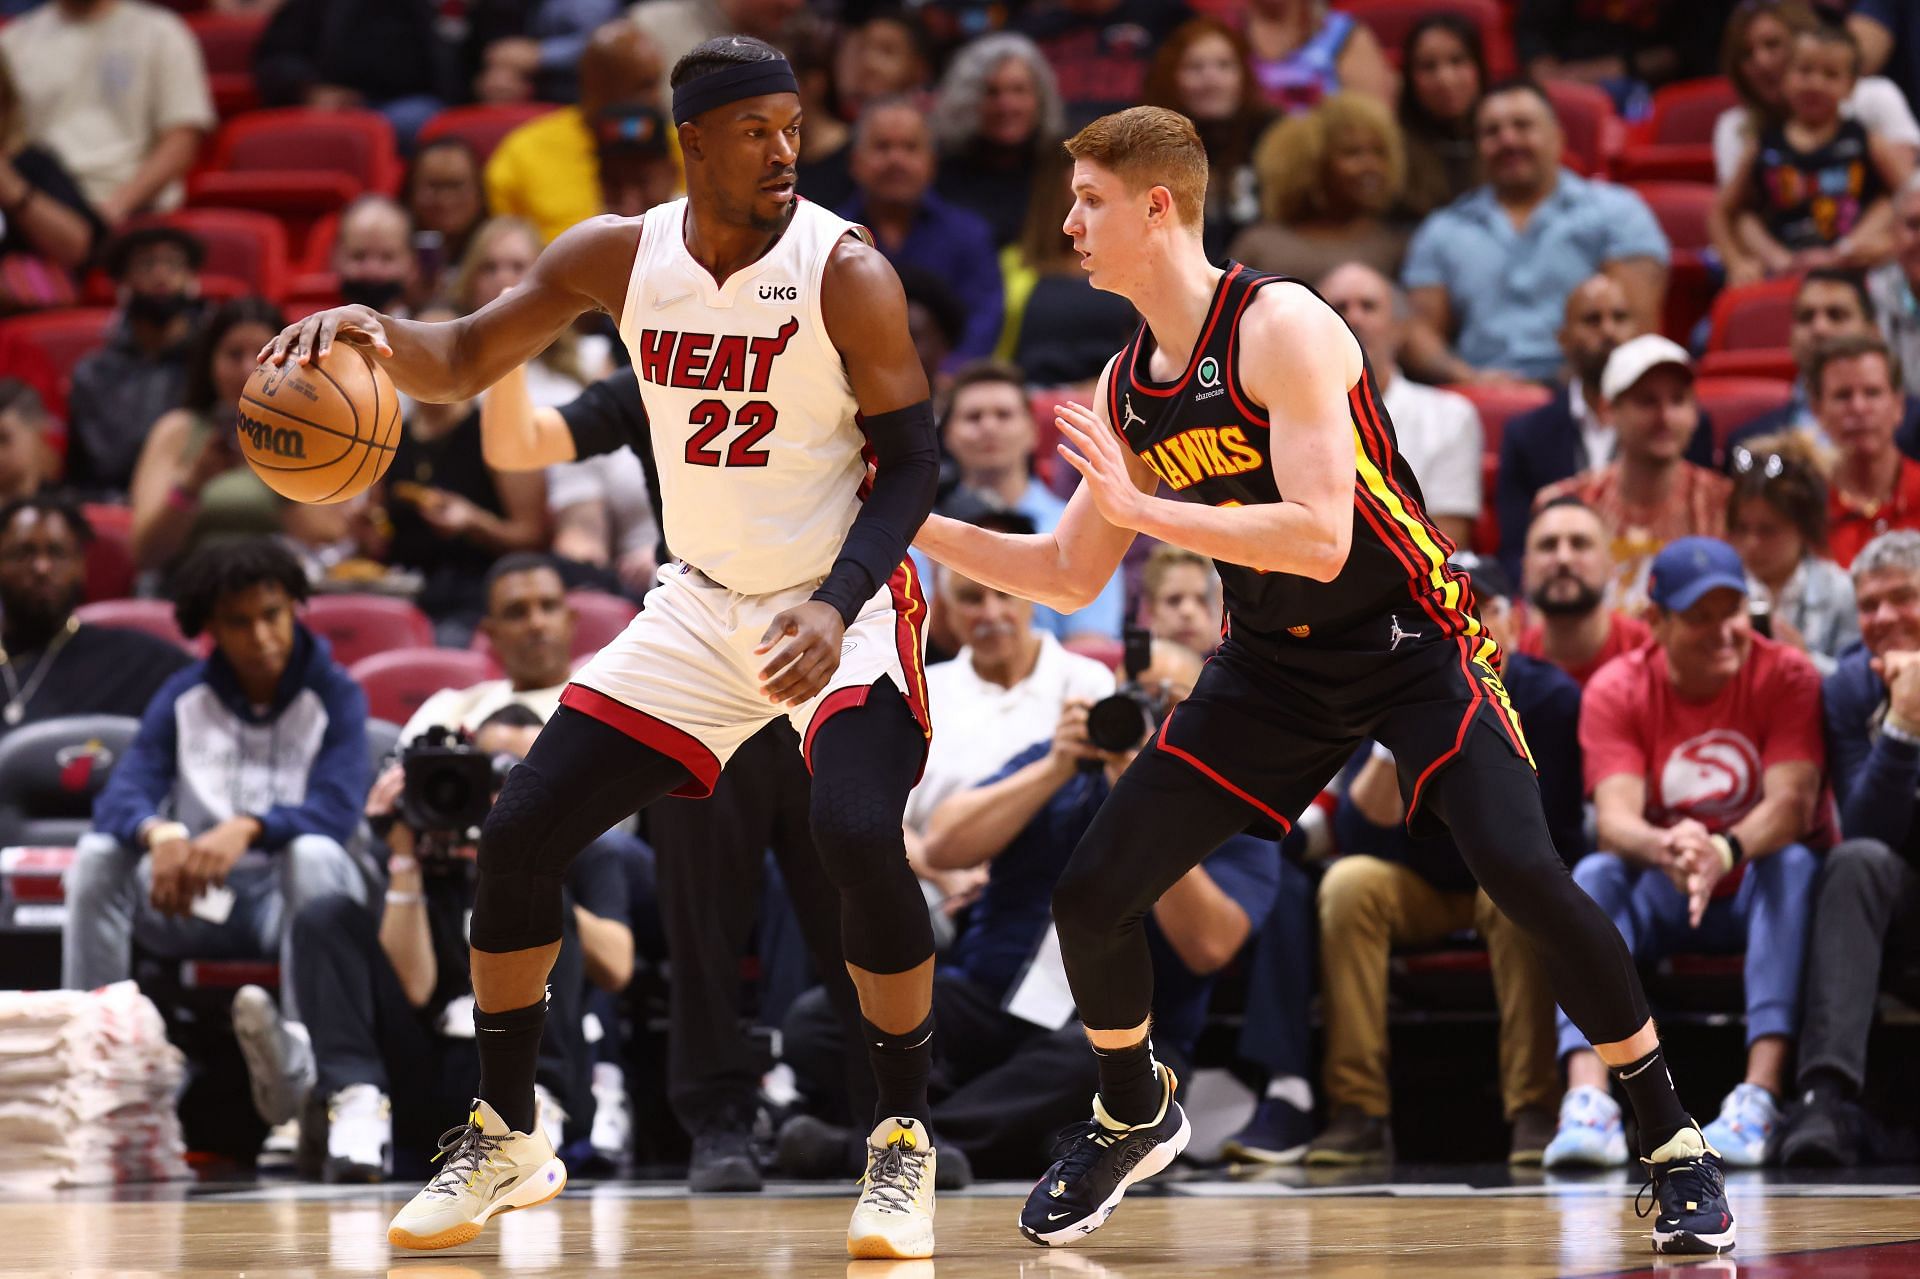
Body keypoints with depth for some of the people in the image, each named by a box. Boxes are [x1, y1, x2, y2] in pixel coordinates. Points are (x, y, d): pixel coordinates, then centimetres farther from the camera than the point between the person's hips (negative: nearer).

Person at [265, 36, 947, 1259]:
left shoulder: (844, 273, -18)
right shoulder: (619, 256, -5)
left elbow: (911, 461, -16)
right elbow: (464, 361, 2)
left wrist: (836, 606, -31)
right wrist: (373, 330, -21)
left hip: (846, 603, -5)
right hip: (705, 600, 5)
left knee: (859, 837, -29)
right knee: (522, 831, -1)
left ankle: (904, 1143, -10)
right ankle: (508, 1137, 16)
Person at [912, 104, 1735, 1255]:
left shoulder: (1282, 328, -21)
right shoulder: (1125, 387, 2)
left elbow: (1319, 542, -30)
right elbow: (1070, 575, 12)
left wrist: (1140, 506, -30)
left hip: (1409, 642, -7)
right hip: (1274, 667, 7)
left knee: (1525, 877, -25)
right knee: (1093, 897, -1)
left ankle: (1674, 1143, -9)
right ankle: (1133, 1117, 27)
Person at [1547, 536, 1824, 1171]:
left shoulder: (1786, 676, -11)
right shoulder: (1616, 689, -7)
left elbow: (1792, 804, -24)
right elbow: (1615, 819, -21)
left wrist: (1724, 851, -47)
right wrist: (1665, 850, -46)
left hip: (1756, 893, -1)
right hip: (1662, 897, 1)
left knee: (1795, 863, -33)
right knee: (1593, 875, -28)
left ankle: (1759, 1098, -47)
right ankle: (1588, 1104, -47)